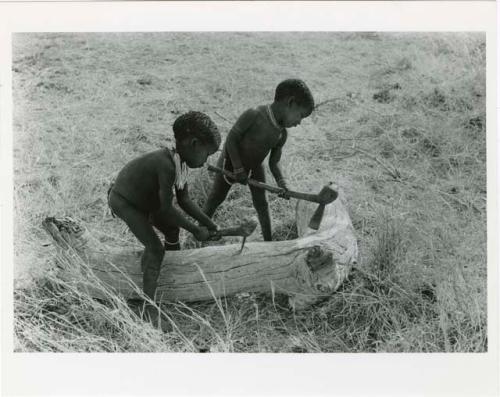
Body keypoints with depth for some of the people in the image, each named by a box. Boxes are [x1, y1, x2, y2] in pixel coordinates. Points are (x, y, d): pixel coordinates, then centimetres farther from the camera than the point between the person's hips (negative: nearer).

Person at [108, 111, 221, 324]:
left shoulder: (180, 162, -9)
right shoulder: (166, 165, -37)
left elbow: (184, 200, -1)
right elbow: (166, 209, -30)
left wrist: (207, 223, -7)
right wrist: (195, 230, -20)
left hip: (144, 198, 9)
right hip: (123, 202, -9)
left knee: (172, 229, 17)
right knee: (156, 250, -13)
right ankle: (149, 306, -4)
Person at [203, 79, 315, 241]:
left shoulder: (282, 135, -11)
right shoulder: (254, 115, -32)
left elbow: (274, 162, -5)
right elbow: (231, 139, -25)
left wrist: (281, 182, -22)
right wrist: (238, 168, -24)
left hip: (255, 168, 5)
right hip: (231, 162, -5)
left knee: (261, 203, 8)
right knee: (216, 197, 9)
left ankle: (268, 241, 20)